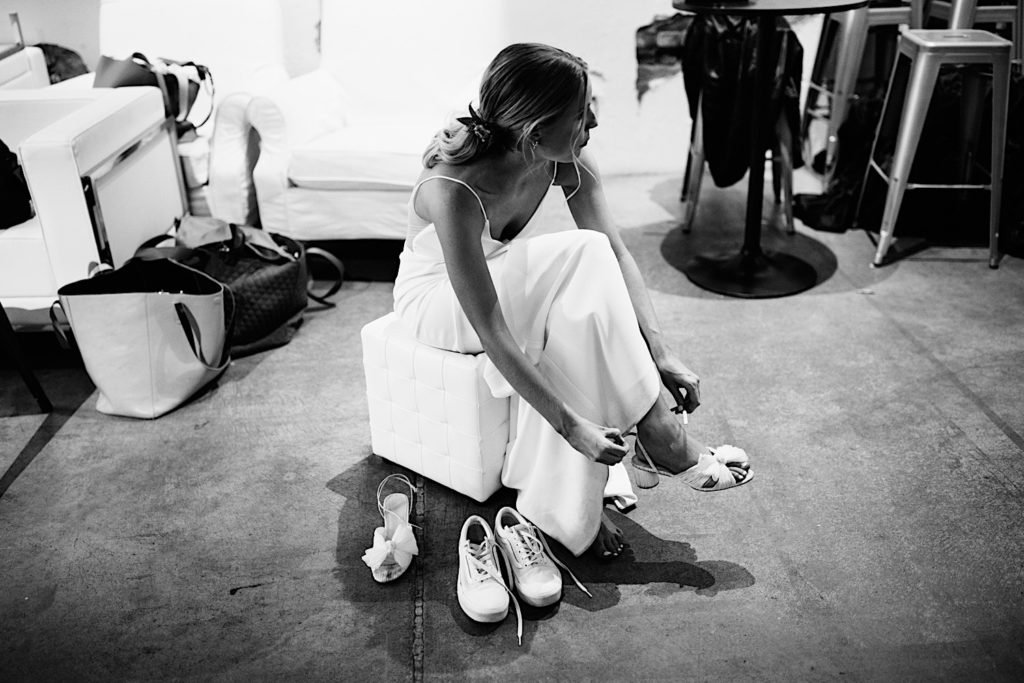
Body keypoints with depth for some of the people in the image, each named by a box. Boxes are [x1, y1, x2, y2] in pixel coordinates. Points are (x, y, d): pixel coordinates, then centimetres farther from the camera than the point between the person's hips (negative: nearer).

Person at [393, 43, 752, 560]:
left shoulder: (568, 163, -17)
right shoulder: (454, 192, -36)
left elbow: (618, 259, -17)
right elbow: (491, 332, -38)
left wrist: (660, 354, -27)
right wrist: (571, 425, -38)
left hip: (517, 288, 6)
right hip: (437, 300, -6)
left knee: (571, 324, -30)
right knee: (579, 258, -30)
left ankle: (561, 507, -17)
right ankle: (662, 439, -23)